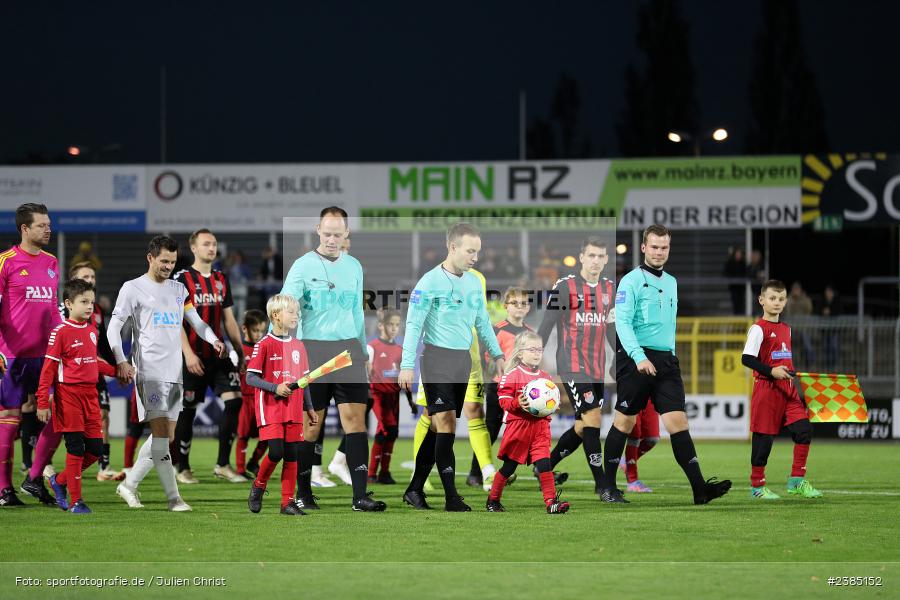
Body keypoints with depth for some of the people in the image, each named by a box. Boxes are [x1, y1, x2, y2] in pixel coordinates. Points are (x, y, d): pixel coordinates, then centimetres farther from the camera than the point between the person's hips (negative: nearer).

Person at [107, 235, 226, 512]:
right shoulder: (133, 288, 0)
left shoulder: (179, 289, 17)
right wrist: (121, 361, -14)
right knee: (161, 433, -13)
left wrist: (213, 339, -3)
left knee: (166, 436, 6)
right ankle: (174, 497, -13)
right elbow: (114, 327, -1)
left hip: (174, 372, 7)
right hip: (149, 372, -7)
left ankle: (129, 484, 18)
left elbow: (196, 321, 18)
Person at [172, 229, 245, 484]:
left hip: (218, 354, 5)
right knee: (187, 411, 1)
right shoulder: (181, 279, -6)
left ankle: (222, 465, -1)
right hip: (193, 357, -5)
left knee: (234, 400, -9)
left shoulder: (221, 279, 12)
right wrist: (188, 354, -19)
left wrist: (239, 349, 10)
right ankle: (183, 469, 13)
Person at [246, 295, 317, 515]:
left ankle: (288, 502, 7)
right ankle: (258, 486, 13)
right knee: (276, 452, -14)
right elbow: (250, 378, -9)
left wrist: (309, 407, 16)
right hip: (270, 408, -5)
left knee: (292, 456, 2)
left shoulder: (298, 346, 11)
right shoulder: (264, 345, -7)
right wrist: (275, 388, -19)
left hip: (293, 410, 5)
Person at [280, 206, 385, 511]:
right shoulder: (303, 266, -1)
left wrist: (362, 351, 20)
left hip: (348, 348, 4)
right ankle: (303, 493, 12)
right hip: (314, 349, -3)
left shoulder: (354, 267, 13)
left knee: (355, 416, -6)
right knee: (311, 422, 0)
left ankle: (360, 495, -10)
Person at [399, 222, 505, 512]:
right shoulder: (431, 282, -11)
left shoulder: (474, 283, 10)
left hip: (463, 360, 7)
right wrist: (407, 365, -16)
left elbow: (482, 322, 21)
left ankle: (415, 489, 16)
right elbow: (414, 325, -12)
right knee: (446, 423, -11)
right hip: (438, 359, -7)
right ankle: (451, 497, -12)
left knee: (440, 426, 8)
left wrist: (497, 354, 17)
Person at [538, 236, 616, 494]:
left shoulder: (609, 289, 9)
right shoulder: (564, 287, -9)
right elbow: (545, 327, -7)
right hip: (572, 367, -7)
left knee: (583, 428, 9)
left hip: (597, 370, 7)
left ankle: (545, 467, 26)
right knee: (592, 421, -14)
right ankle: (601, 483, -8)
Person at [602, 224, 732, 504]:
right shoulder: (631, 281, -5)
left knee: (678, 421, -5)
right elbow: (622, 322, -14)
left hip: (665, 361, 5)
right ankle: (607, 486, 14)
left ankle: (699, 487, -12)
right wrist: (638, 357, -24)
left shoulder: (671, 283, 17)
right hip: (636, 360, -5)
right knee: (624, 421, 2)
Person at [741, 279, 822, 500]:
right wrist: (771, 371, -23)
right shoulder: (758, 329, -7)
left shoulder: (786, 328, 16)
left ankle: (797, 481, 2)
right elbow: (746, 358, -15)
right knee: (763, 437, -2)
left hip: (787, 389, 7)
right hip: (766, 388, -7)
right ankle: (757, 486, 9)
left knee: (804, 429, -5)